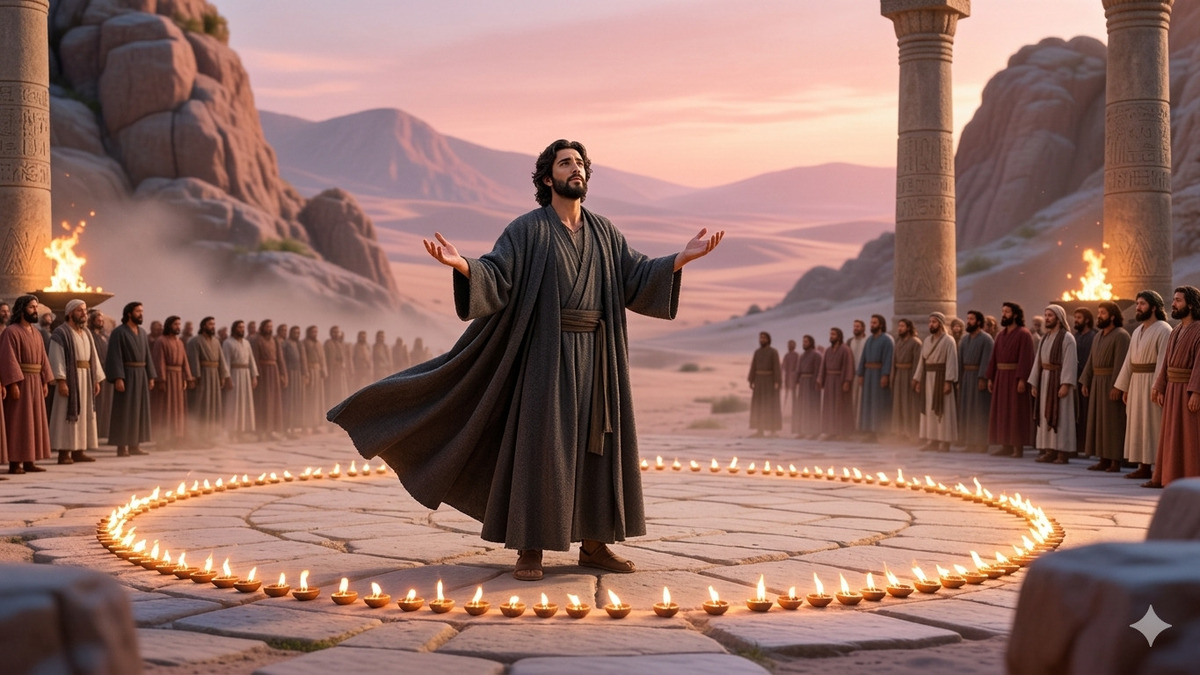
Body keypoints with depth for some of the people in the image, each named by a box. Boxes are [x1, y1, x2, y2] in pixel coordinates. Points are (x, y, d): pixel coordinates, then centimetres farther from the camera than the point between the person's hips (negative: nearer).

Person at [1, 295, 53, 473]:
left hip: (35, 382, 8)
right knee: (17, 422, -6)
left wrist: (45, 381, 8)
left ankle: (29, 461, 12)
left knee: (33, 421, 8)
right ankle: (14, 463, -4)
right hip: (19, 382, -8)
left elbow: (43, 357, 15)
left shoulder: (36, 332, 15)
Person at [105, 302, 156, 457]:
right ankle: (121, 447, -2)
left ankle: (135, 445, 13)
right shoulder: (118, 332, -8)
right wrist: (118, 378, -21)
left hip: (141, 375, 7)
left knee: (139, 410, 8)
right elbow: (115, 356, -14)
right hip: (126, 375, -7)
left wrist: (151, 376, 8)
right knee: (124, 411, -4)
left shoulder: (142, 333, 14)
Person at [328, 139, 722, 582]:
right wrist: (461, 264, -33)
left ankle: (593, 544, 14)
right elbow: (496, 278, -13)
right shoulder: (527, 230, -1)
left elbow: (635, 279, 6)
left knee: (598, 442, 5)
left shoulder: (603, 232, 12)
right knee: (537, 445, -6)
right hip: (546, 353, -5)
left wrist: (684, 257, -5)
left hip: (595, 356, 5)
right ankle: (530, 549, 0)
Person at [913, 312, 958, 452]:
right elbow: (922, 360, 14)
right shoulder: (927, 341, 14)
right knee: (929, 409, 7)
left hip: (941, 377, -7)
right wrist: (917, 380, 10)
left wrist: (948, 381, -21)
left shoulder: (948, 341, -7)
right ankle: (933, 441, 12)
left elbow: (951, 362, -13)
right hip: (928, 377, 7)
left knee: (943, 410, -4)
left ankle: (945, 442, -2)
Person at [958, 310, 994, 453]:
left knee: (980, 411, -4)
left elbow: (986, 360, -15)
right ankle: (970, 442, 14)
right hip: (966, 377, 7)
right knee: (967, 410, 8)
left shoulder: (986, 339, -8)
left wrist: (982, 378, -22)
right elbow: (960, 359, 11)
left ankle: (981, 443, 0)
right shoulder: (964, 339, 13)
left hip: (979, 377, -7)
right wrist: (959, 378, 5)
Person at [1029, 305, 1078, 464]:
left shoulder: (1067, 337, -8)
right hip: (1044, 379, 8)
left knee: (1060, 415, -6)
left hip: (1058, 379, -8)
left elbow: (1070, 362, -15)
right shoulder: (1044, 338, 15)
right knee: (1046, 415, 6)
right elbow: (1037, 361, 15)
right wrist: (1034, 383, 10)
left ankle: (1063, 452, -3)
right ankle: (1049, 451, 10)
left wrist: (1065, 384, -23)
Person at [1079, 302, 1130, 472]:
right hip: (1097, 383, 9)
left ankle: (1115, 461, -2)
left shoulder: (1121, 335, -11)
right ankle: (1104, 460, 12)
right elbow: (1091, 361, 16)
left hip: (1112, 383, -9)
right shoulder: (1098, 336, 16)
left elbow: (1120, 362, -18)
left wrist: (1116, 386, -24)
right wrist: (1085, 382, 9)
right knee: (1098, 421, 8)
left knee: (1113, 422, -5)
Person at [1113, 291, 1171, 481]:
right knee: (1138, 425, 8)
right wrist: (1124, 387, 12)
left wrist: (1157, 387, -25)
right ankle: (1144, 467, 11)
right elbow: (1129, 360, 15)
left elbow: (1163, 361, -18)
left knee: (1154, 426, -7)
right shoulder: (1137, 331, 15)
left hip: (1152, 383, -8)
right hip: (1136, 383, 8)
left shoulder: (1163, 330, -10)